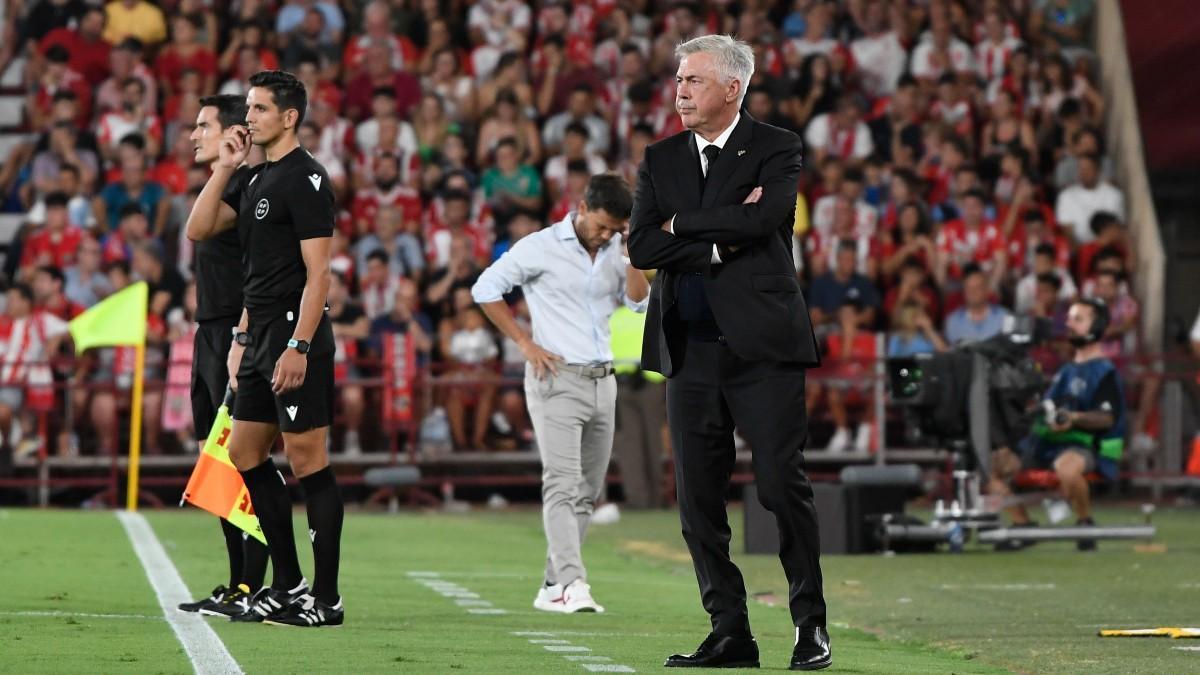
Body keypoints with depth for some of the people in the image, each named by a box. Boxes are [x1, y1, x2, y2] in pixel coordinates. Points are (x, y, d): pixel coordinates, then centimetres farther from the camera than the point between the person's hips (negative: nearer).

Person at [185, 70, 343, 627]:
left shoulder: (305, 178, -12)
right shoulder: (255, 179, 15)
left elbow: (318, 272, -17)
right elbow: (198, 230, 13)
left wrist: (298, 347, -22)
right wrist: (224, 168, 5)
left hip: (296, 340, -10)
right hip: (261, 340, 10)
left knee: (308, 461, -7)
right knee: (245, 454, 13)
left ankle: (326, 598, -3)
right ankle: (287, 584, 20)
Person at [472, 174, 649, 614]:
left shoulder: (614, 249, 10)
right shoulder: (541, 247, -7)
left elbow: (638, 302, 5)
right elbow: (485, 289, -6)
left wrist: (632, 254, -8)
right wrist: (525, 343, -9)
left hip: (602, 380, 6)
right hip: (558, 379, -6)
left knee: (588, 492, 5)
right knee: (563, 485, -15)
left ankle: (552, 588, 10)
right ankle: (573, 584, -24)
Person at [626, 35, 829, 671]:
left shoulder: (775, 149, 0)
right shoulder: (661, 159, 13)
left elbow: (762, 220, -18)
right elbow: (641, 247, 1)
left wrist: (683, 224, -6)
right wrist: (721, 240, -9)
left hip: (762, 345, -5)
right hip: (690, 350, 5)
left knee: (783, 487, -5)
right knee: (699, 499, 3)